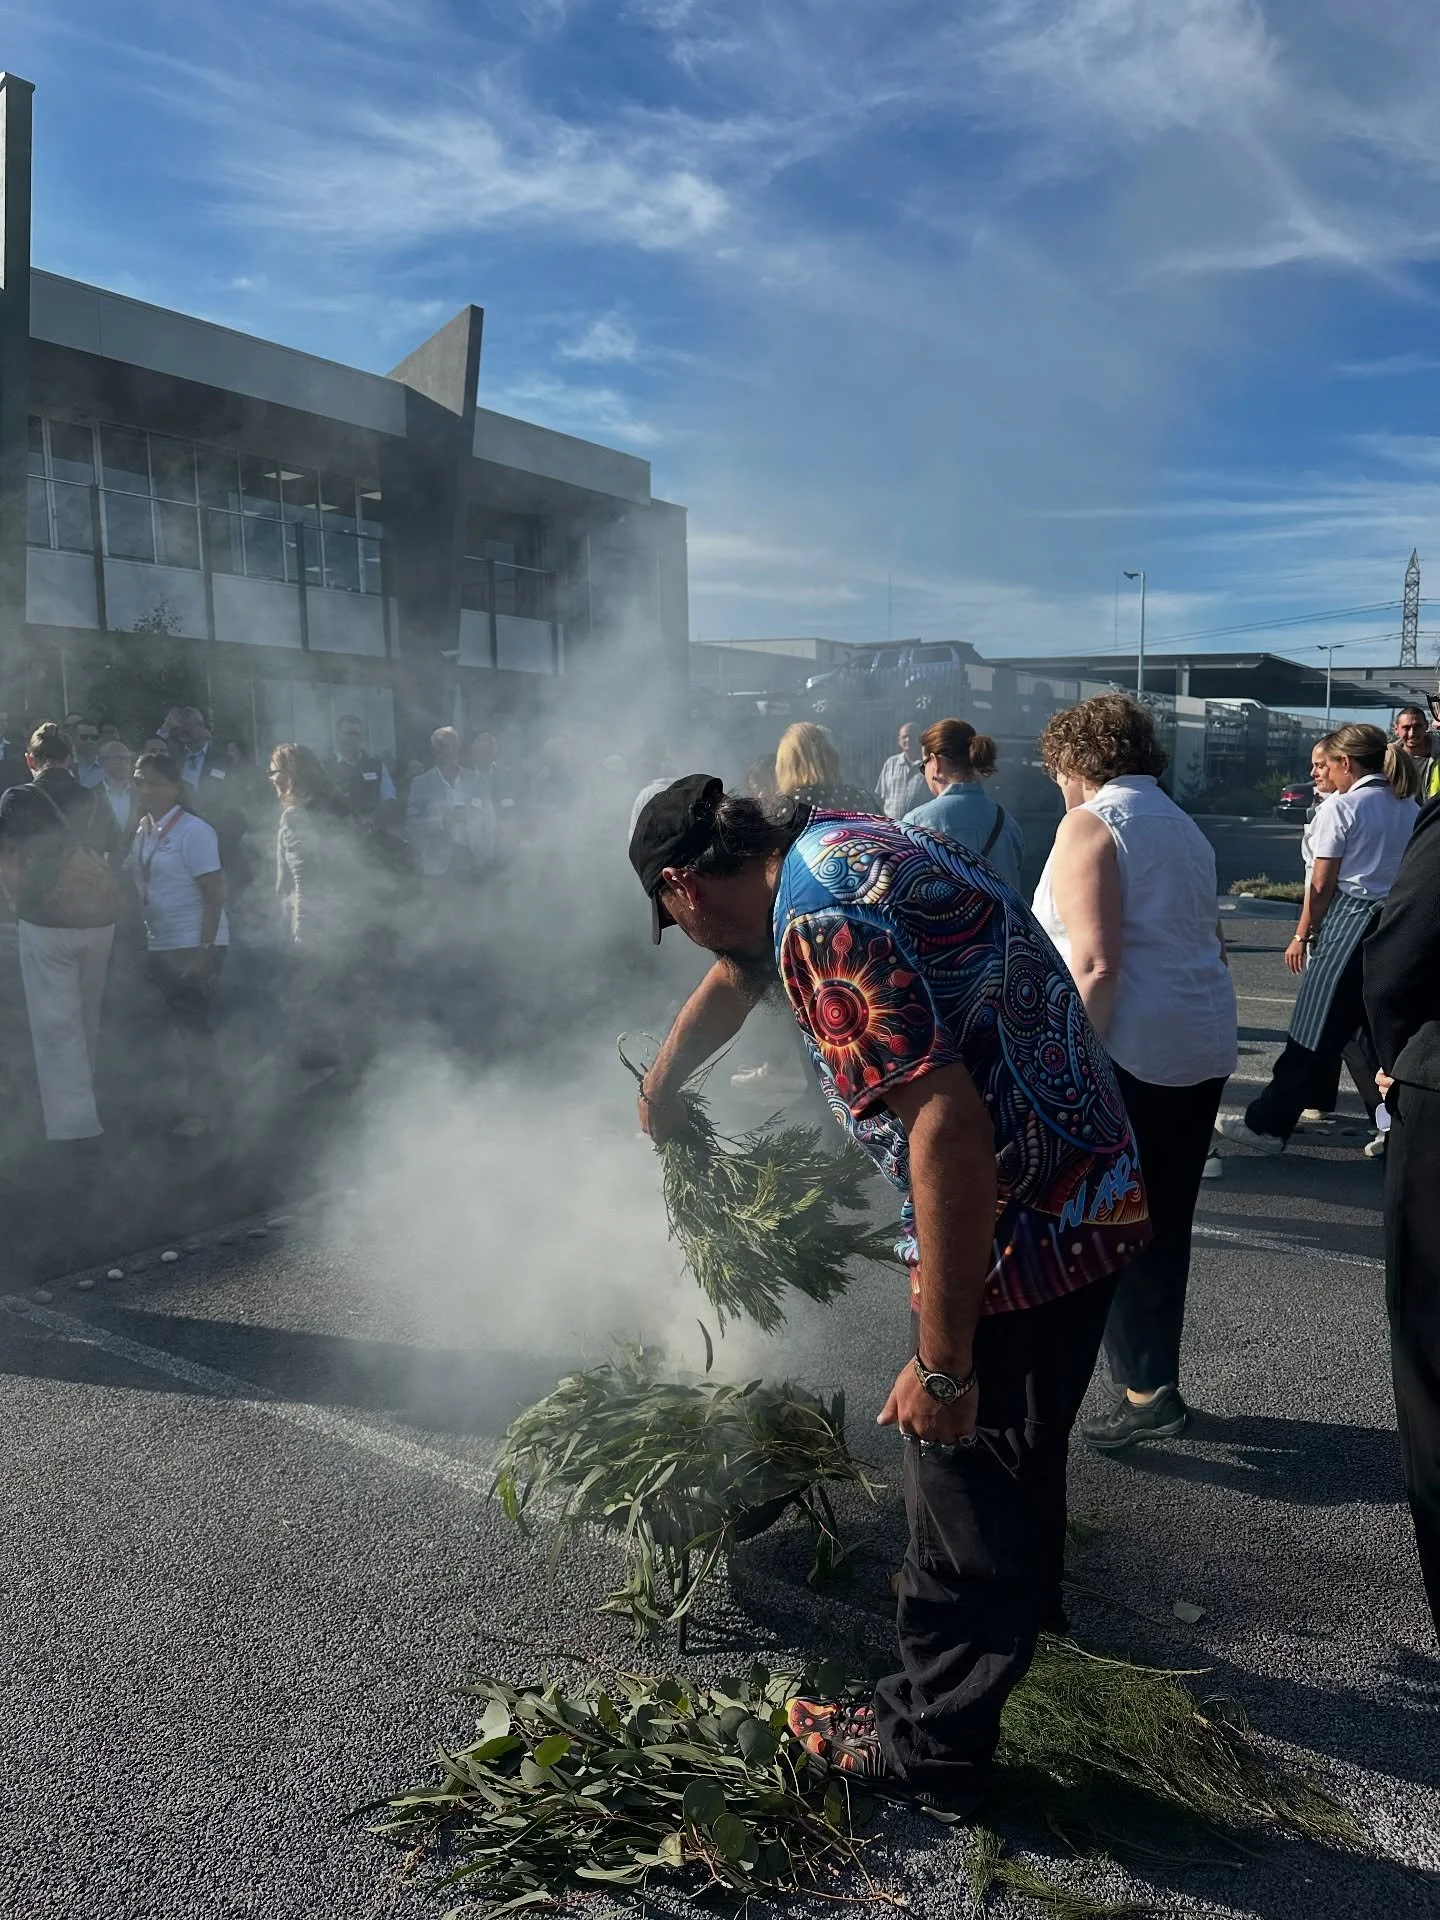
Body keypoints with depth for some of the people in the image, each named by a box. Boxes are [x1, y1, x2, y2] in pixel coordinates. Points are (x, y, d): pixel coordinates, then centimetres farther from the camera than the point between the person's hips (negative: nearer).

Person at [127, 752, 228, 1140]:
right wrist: (140, 943, 7)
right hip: (160, 947, 7)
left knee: (195, 1029, -2)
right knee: (179, 1028, 13)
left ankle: (200, 1113, 8)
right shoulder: (142, 831, 8)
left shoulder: (193, 831, -12)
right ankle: (188, 1102, 24)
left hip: (194, 947, -7)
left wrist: (205, 951, -20)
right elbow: (136, 886, 14)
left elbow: (214, 894, -15)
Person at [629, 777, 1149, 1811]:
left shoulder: (824, 924, -25)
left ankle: (930, 1746, 29)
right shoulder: (829, 838, 7)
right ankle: (1028, 1595, 56)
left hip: (1021, 1224, -10)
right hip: (1091, 1190, 10)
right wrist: (660, 1092, 39)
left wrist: (943, 1362, -25)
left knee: (969, 1478, 8)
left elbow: (948, 1123, -32)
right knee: (1019, 1433, 31)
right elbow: (740, 973, 25)